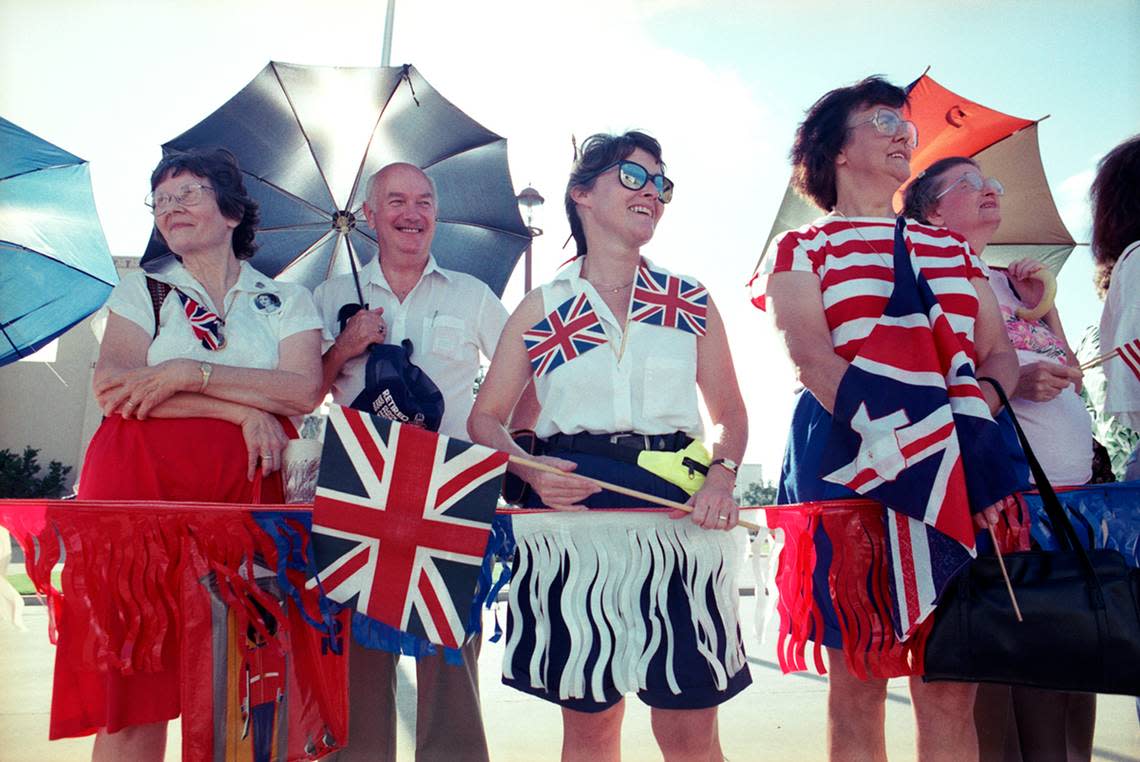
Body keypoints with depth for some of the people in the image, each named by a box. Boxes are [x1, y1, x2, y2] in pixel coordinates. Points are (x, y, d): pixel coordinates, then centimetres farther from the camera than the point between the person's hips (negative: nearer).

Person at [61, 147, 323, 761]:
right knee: (134, 671, -3)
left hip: (245, 491, 0)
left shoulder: (286, 300, 13)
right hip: (140, 486, 1)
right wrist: (241, 409, -10)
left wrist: (192, 373, -12)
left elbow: (305, 390, -5)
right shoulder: (140, 290, 14)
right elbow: (111, 387, -3)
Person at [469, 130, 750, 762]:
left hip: (677, 513, 1)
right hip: (572, 513, 0)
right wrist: (530, 472, -9)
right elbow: (485, 419, 11)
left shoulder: (691, 302, 13)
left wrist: (722, 475, -7)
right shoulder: (540, 310, 10)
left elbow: (730, 413, 13)